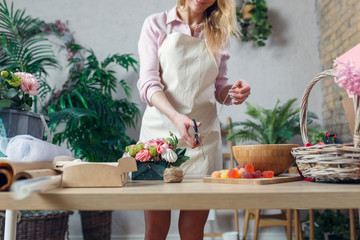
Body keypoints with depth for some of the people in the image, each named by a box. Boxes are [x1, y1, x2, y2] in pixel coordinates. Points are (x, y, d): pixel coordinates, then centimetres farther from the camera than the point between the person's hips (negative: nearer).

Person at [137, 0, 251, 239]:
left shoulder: (219, 34, 13)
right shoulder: (156, 24, 6)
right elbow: (148, 81, -6)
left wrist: (233, 93, -7)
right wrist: (176, 116, -24)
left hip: (204, 134, 2)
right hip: (161, 128, -2)